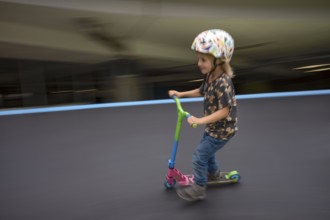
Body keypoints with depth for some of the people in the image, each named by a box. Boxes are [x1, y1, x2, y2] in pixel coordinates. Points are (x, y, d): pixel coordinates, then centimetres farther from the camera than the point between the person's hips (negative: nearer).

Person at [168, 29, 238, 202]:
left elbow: (224, 111, -30)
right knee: (206, 150, 27)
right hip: (213, 126, 9)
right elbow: (201, 91, 16)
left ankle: (199, 189, 19)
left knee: (199, 156, -1)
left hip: (222, 130, -9)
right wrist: (181, 94, 12)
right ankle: (213, 173, 52)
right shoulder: (210, 76, -2)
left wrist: (200, 121, -35)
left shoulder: (223, 83, -30)